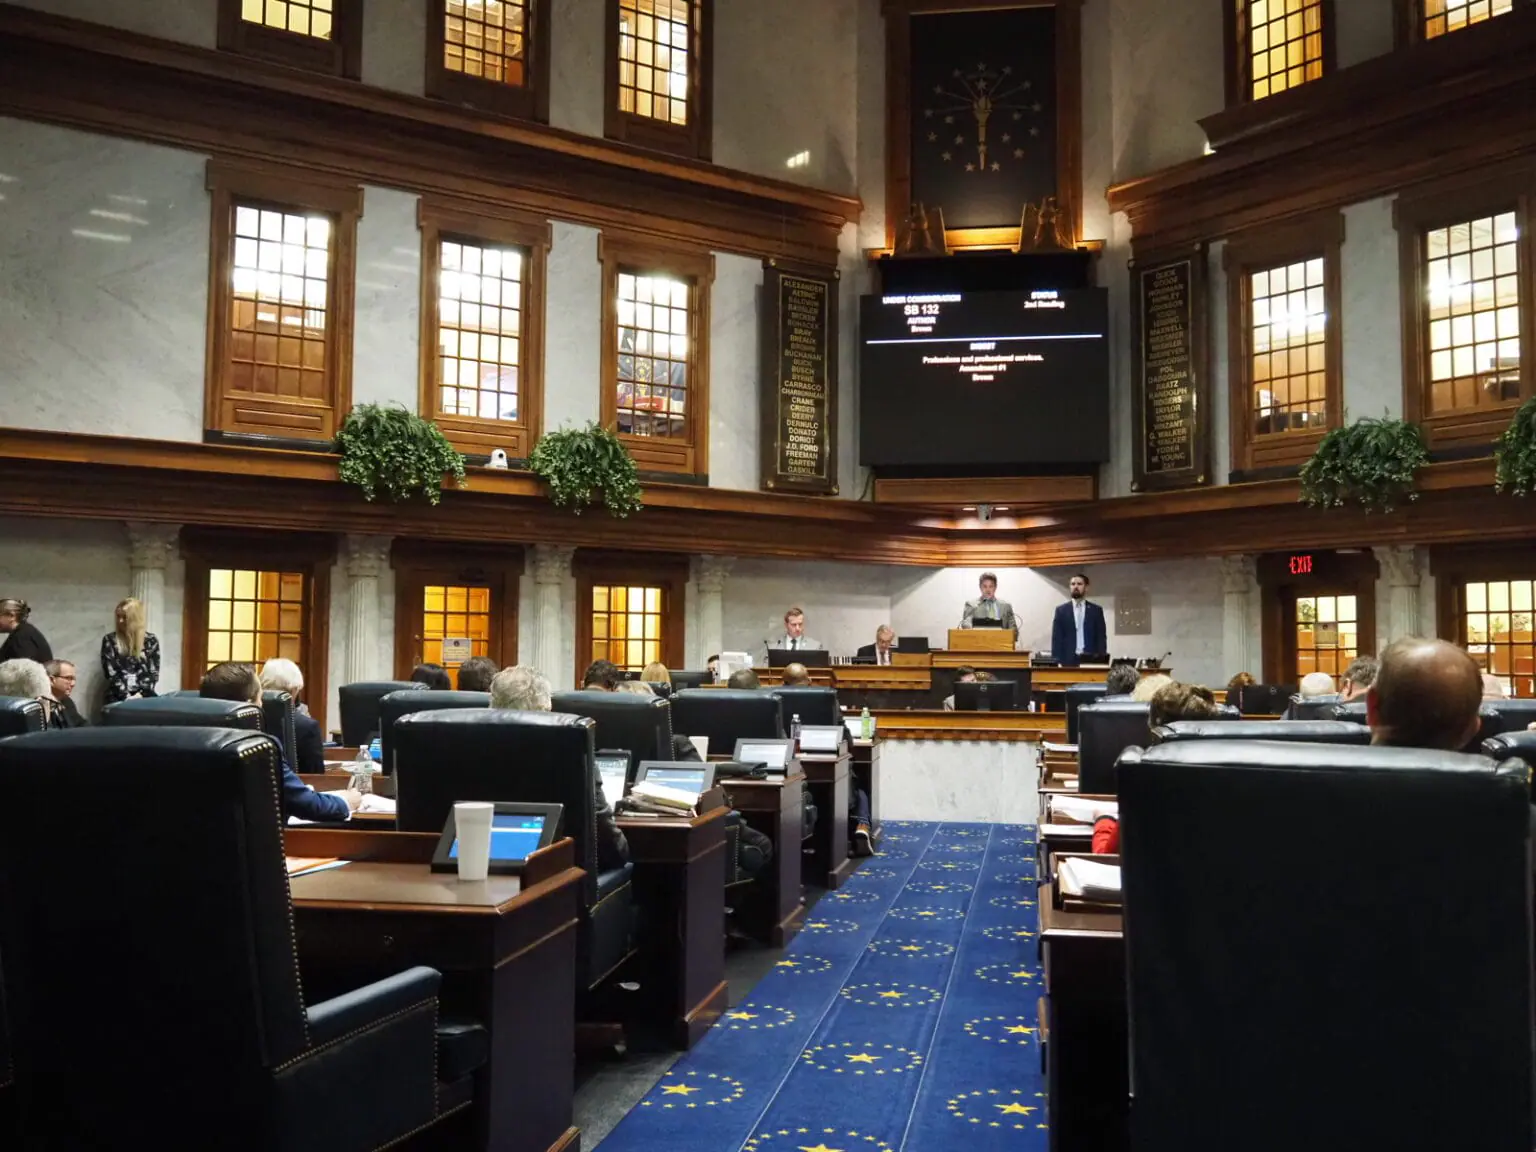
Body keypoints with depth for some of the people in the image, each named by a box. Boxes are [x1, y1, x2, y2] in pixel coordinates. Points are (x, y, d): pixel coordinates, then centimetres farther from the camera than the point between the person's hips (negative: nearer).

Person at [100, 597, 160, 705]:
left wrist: (141, 694, -8)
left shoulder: (151, 640, 8)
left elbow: (153, 673, 6)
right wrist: (126, 697, -11)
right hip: (118, 697, -1)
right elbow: (111, 674, -1)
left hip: (144, 695, 1)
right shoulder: (110, 640, 6)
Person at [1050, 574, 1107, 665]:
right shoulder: (1061, 610, 9)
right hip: (1068, 660, 0)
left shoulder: (1096, 610, 10)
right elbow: (1057, 639, 5)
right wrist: (1057, 661, -5)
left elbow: (1101, 638, 6)